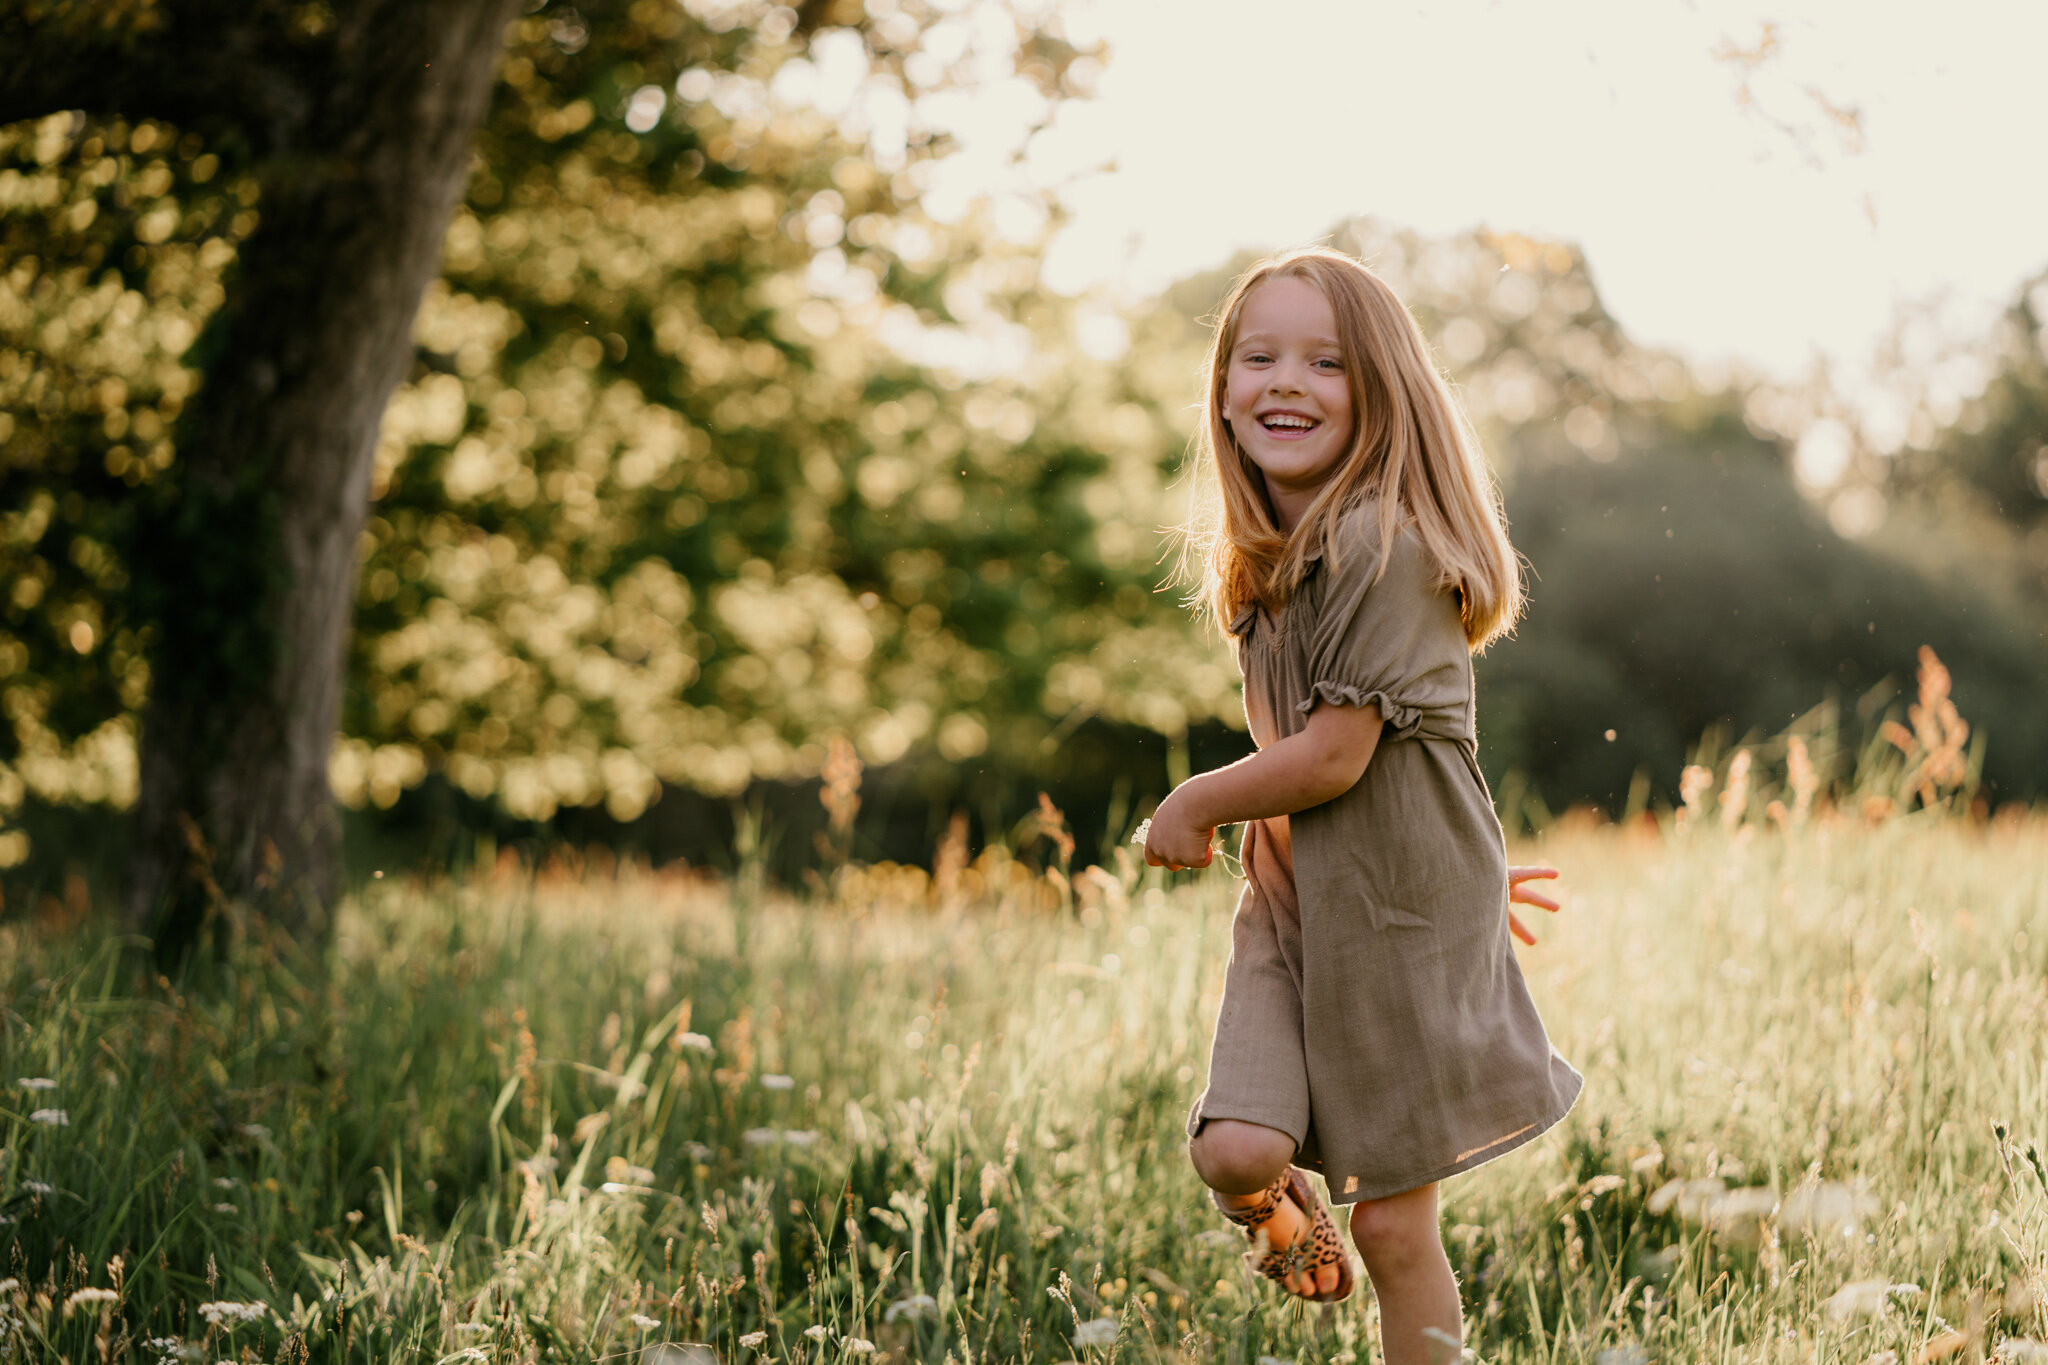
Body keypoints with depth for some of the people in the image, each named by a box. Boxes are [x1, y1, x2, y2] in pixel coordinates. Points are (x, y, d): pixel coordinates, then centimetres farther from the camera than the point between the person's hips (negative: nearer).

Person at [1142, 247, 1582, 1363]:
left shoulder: (1384, 548, -20)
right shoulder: (1262, 559, 7)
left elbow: (1331, 758, -21)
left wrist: (1196, 806, -5)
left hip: (1405, 910, -6)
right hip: (1291, 899, 6)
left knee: (1396, 1226, 2)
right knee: (1232, 1153, -12)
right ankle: (1293, 1223, 21)